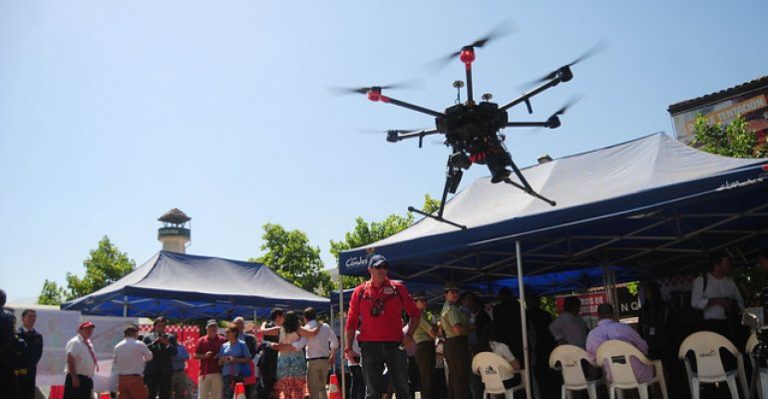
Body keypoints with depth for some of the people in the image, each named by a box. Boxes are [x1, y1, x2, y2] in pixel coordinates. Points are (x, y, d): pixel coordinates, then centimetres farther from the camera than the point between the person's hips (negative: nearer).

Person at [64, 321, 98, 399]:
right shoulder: (75, 342, -13)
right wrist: (74, 377, -25)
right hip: (76, 379, -9)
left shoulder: (89, 343, 16)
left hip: (87, 379, 9)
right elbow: (70, 361, -21)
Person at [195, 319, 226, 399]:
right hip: (204, 372, 0)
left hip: (217, 372, 0)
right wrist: (205, 356, -11)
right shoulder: (201, 340, 6)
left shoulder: (222, 340, 3)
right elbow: (196, 355, 7)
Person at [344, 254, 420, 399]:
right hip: (369, 345, 0)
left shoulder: (398, 288, 6)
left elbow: (415, 313, 9)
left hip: (395, 344, 0)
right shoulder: (360, 291, 7)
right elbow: (352, 321, 7)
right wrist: (348, 345, 0)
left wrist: (409, 334, -4)